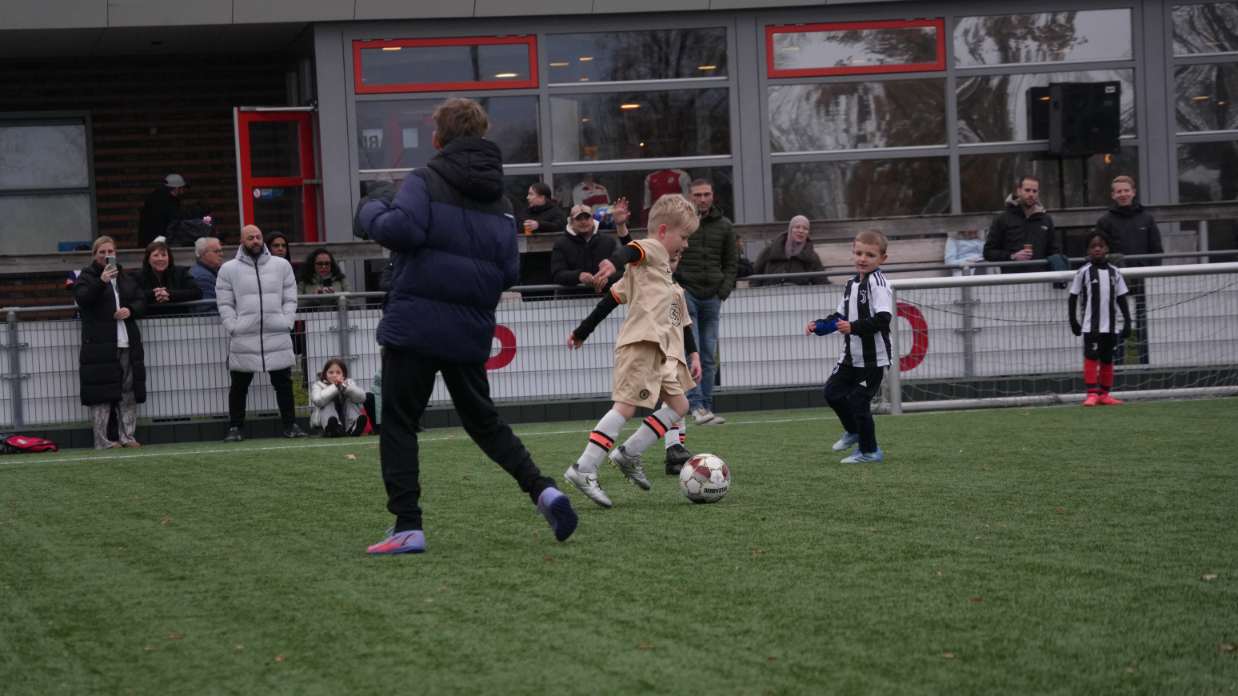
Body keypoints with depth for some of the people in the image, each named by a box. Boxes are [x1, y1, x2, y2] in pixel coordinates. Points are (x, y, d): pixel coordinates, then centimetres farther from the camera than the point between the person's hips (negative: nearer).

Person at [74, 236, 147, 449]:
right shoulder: (87, 277, 3)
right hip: (99, 345, -5)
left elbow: (141, 301, 18)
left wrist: (130, 310, -4)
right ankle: (101, 440, -5)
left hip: (128, 344, 5)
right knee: (102, 393, -7)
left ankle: (127, 436, 10)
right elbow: (82, 298, -15)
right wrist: (101, 282, -29)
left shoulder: (126, 278, 18)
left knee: (129, 392, 4)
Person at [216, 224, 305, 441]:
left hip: (278, 336, 1)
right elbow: (225, 304, 2)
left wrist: (286, 322, -2)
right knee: (239, 385, 4)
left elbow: (290, 298, 10)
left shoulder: (282, 266, 11)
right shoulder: (229, 269, 5)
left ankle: (290, 424, 12)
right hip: (243, 339, -1)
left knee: (284, 383, 4)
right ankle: (235, 427, 11)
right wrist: (233, 327, -8)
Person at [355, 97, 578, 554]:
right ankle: (541, 488, 1)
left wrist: (370, 212, -2)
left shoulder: (426, 181, -6)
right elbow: (509, 272, 7)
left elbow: (400, 229, -22)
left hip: (414, 327, -5)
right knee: (483, 421, 19)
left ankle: (408, 527, -4)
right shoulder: (500, 200, 12)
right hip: (471, 333, 6)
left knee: (399, 425, 3)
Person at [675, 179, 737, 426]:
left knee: (709, 356, 5)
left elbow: (731, 261, 15)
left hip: (712, 297, 4)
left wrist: (724, 290, 1)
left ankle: (706, 407, 9)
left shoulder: (724, 225, 9)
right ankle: (697, 406, -14)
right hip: (685, 293, -4)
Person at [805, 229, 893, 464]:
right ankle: (853, 431, 38)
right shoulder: (852, 283, 12)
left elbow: (883, 320, -25)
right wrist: (819, 326, 7)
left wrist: (854, 327, -33)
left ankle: (869, 451, 14)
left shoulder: (877, 282, -16)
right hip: (851, 355, 8)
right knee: (833, 392, 14)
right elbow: (841, 315, 21)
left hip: (873, 358, -8)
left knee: (858, 401, -5)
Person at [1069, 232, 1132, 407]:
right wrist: (1074, 322, 0)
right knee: (1091, 357, -10)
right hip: (1091, 325, -4)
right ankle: (1092, 394, -10)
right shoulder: (1084, 272, -3)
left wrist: (1127, 322, 4)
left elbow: (1121, 299, 10)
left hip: (1110, 325, 4)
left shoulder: (1114, 272, 6)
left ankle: (1104, 394, 16)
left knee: (1107, 359, 9)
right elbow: (1073, 298, 2)